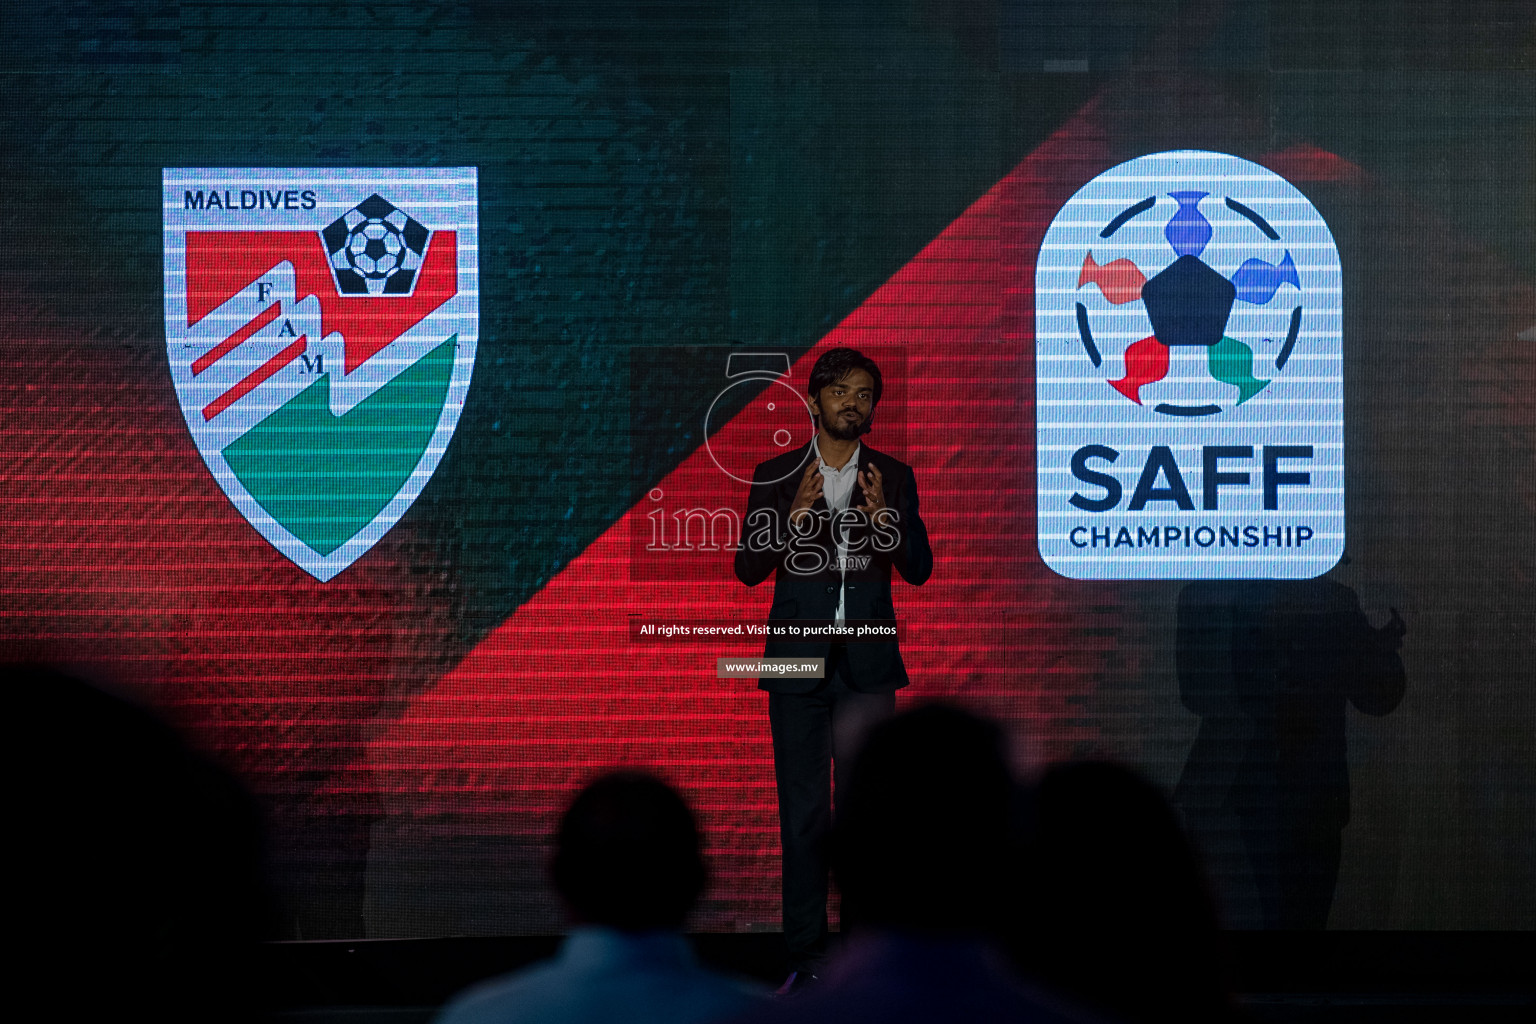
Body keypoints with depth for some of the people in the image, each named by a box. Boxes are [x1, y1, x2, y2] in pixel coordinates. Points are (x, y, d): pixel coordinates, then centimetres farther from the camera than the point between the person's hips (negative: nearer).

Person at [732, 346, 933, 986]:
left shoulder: (893, 477, 7)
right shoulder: (776, 476, 6)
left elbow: (918, 568, 5)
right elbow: (748, 569, 2)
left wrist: (883, 516, -12)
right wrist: (795, 514, -13)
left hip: (867, 663, 0)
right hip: (798, 661, 0)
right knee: (802, 813, 0)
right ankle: (806, 955, 3)